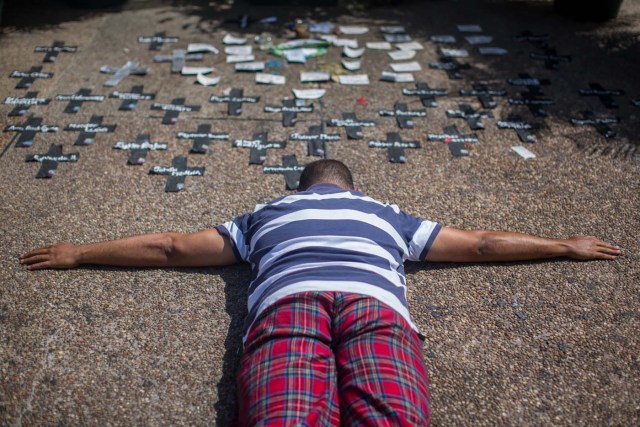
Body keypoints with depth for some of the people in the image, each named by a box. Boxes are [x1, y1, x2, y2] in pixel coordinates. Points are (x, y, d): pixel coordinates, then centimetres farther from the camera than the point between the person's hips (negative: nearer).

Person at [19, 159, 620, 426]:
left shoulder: (264, 215, 36)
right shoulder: (387, 215, 37)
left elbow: (170, 247, 38)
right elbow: (479, 243, 43)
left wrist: (78, 253, 50)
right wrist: (565, 246, 56)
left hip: (285, 301, 0)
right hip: (376, 304, 0)